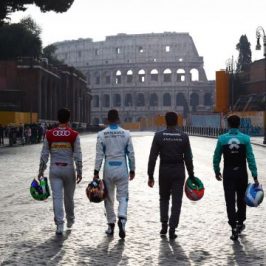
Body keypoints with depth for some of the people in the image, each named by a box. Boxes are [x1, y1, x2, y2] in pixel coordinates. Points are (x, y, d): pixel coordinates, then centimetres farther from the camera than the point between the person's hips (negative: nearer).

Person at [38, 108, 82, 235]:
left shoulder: (49, 134, -2)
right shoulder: (74, 135, -6)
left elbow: (44, 154, 0)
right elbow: (77, 155, -7)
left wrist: (41, 170, 9)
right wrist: (79, 172, 0)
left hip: (54, 169, 0)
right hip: (69, 169, 0)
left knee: (57, 197, -2)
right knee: (69, 197, 16)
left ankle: (59, 225, -11)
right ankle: (70, 220, 35)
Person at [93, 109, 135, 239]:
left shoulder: (102, 134, -4)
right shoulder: (126, 134, -1)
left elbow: (99, 154, -5)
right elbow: (131, 154, 2)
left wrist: (96, 172, 0)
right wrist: (132, 170, 11)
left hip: (108, 169, 0)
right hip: (122, 168, 0)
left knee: (109, 198, 12)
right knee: (123, 196, 5)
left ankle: (111, 225, 17)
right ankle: (122, 219, -20)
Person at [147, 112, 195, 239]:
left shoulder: (159, 136, -4)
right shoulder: (184, 137, -2)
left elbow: (152, 157, -6)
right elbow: (188, 158, -1)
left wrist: (150, 176, -1)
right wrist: (191, 176, 6)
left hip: (164, 171, 0)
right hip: (179, 171, 0)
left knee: (164, 198, 19)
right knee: (176, 201, 4)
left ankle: (164, 225, 11)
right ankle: (172, 229, 0)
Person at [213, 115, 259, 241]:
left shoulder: (222, 139, -6)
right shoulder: (245, 138, -7)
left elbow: (216, 157, 1)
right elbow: (250, 158, -8)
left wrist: (217, 171, 16)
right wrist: (255, 176, -6)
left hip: (228, 174, -1)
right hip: (242, 173, 1)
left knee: (230, 201, 1)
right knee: (241, 199, 19)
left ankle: (234, 228, -7)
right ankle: (240, 223, 33)